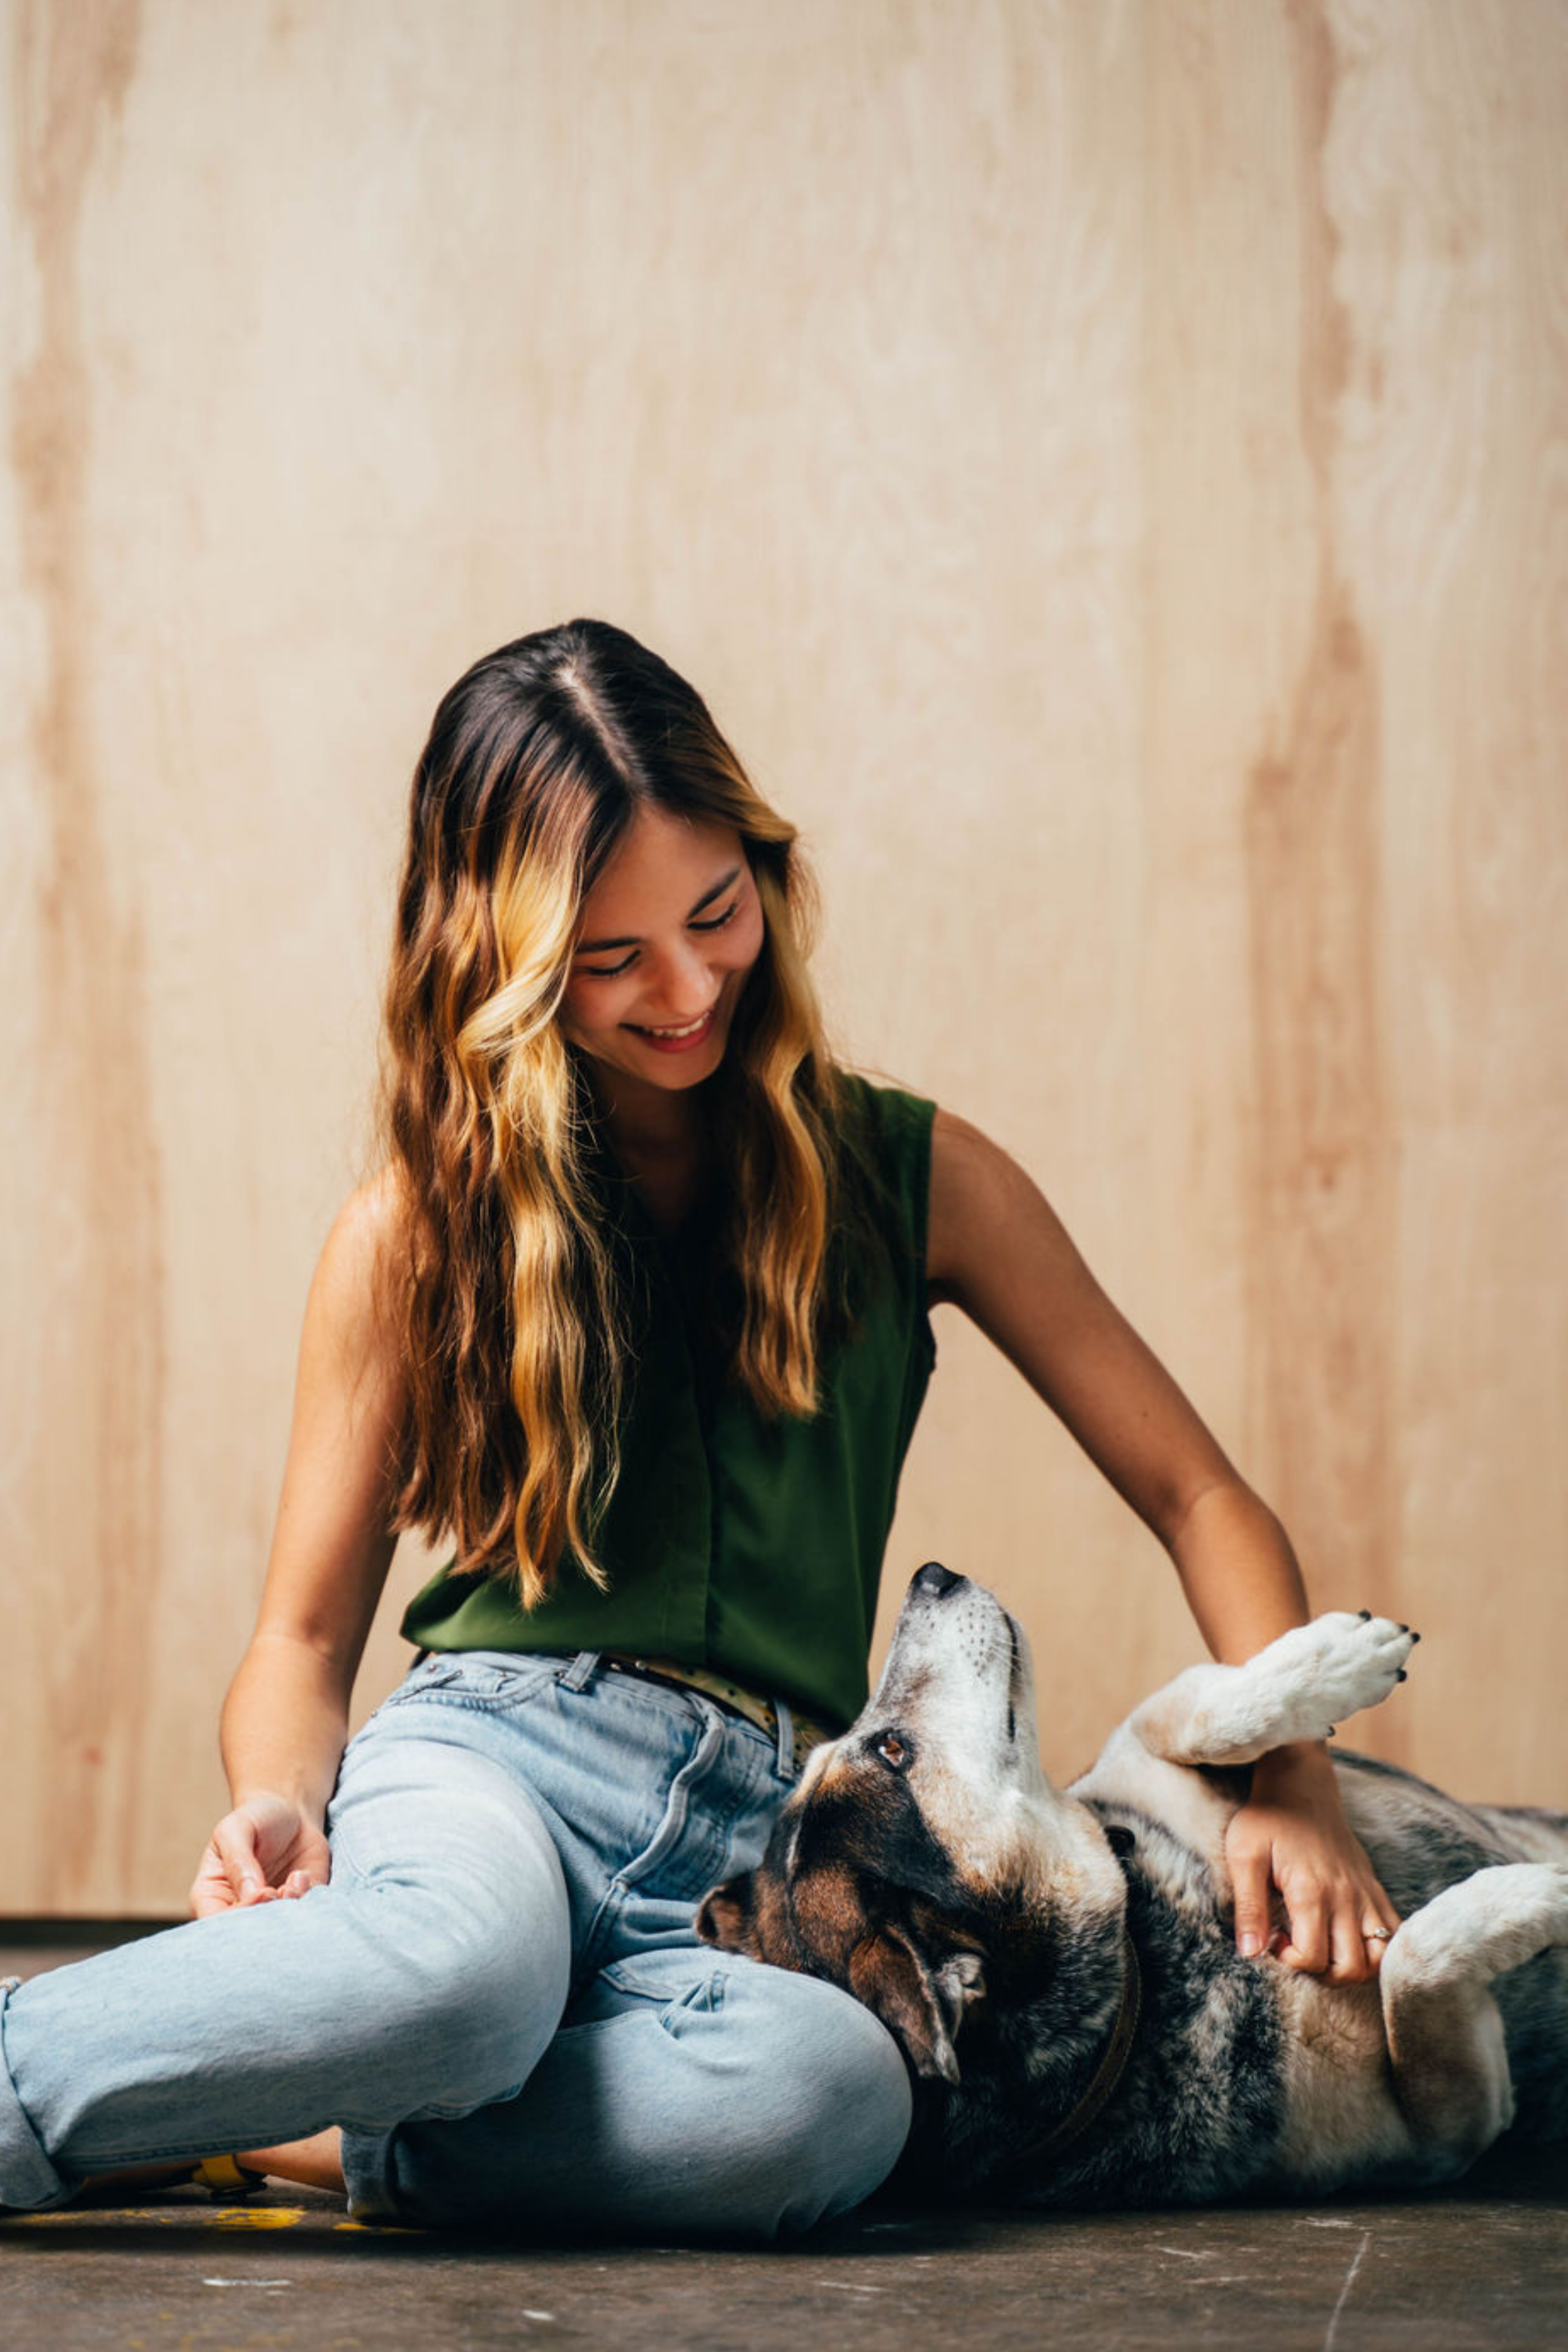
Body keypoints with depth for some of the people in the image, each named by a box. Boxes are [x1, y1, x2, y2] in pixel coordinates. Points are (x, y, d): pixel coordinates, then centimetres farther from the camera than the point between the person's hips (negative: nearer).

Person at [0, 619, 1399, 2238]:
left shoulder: (912, 1178, 12)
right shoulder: (416, 1236, 9)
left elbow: (1195, 1497, 14)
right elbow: (304, 1634, 12)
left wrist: (1291, 1783, -2)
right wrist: (281, 1804, -12)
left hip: (758, 1842, 2)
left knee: (832, 2093, -38)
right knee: (471, 1956, -43)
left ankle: (245, 2130, -25)